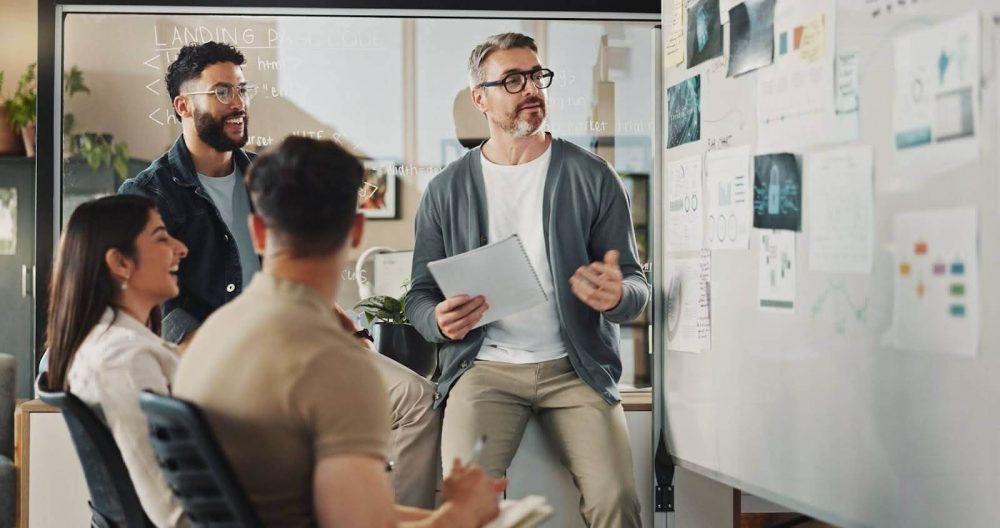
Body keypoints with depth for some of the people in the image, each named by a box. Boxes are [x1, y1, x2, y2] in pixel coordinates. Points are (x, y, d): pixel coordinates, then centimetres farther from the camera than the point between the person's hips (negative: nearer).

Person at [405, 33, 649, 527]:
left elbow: (635, 285, 5)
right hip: (485, 365, 0)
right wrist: (440, 320, -13)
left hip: (575, 366, 0)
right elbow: (420, 295, 11)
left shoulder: (593, 178, 4)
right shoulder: (446, 190, 7)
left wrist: (617, 295, -20)